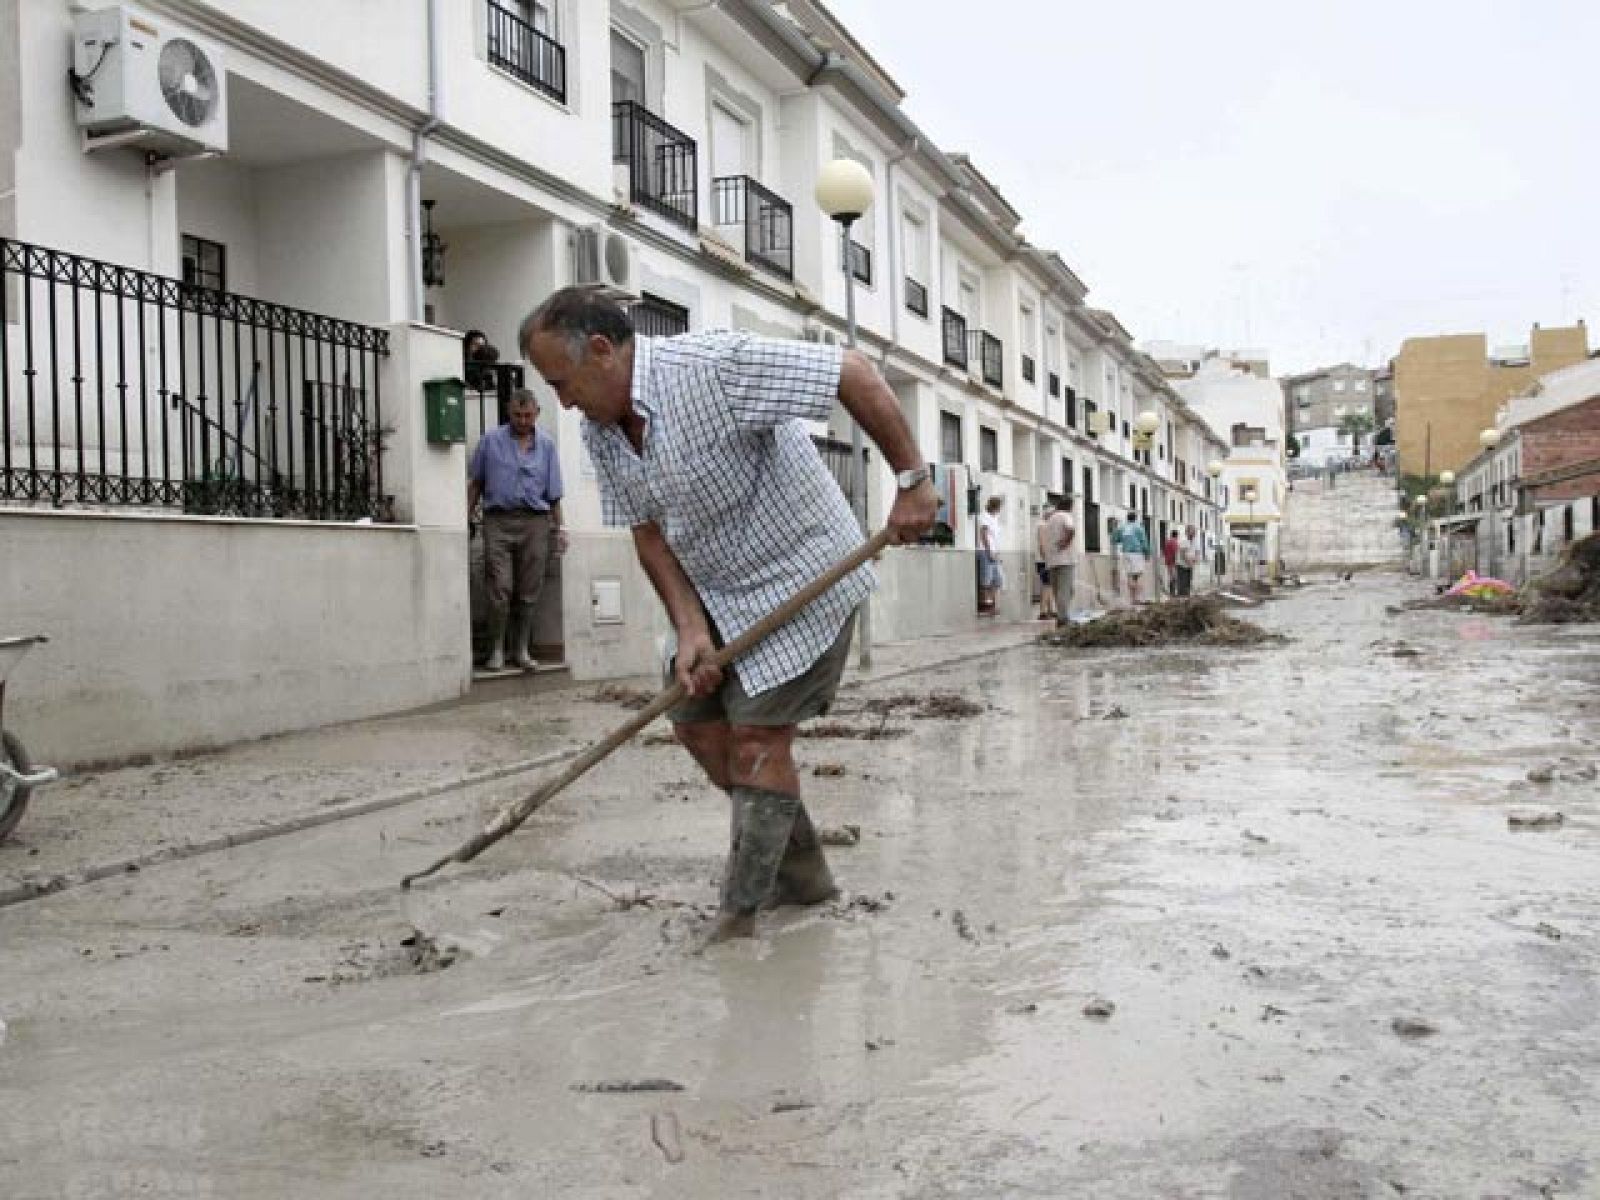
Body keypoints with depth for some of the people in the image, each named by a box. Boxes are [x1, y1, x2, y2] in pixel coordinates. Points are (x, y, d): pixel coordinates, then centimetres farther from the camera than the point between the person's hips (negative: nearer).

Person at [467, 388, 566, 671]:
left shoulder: (546, 445, 11)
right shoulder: (491, 440, 8)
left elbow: (554, 493, 10)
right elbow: (475, 483, 12)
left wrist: (558, 528, 5)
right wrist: (466, 517, 6)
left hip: (535, 522, 2)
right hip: (498, 520, -1)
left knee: (529, 591, 4)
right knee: (499, 589, -7)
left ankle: (521, 649, 14)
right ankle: (496, 648, 5)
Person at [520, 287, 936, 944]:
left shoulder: (713, 366, -27)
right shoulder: (600, 431, -2)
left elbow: (855, 372, -25)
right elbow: (648, 533, 2)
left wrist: (913, 482, -26)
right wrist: (690, 629, -11)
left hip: (800, 575, -8)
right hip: (717, 591, 9)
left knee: (756, 737, -9)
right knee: (696, 722, 10)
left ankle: (739, 922, 2)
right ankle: (800, 870, 25)